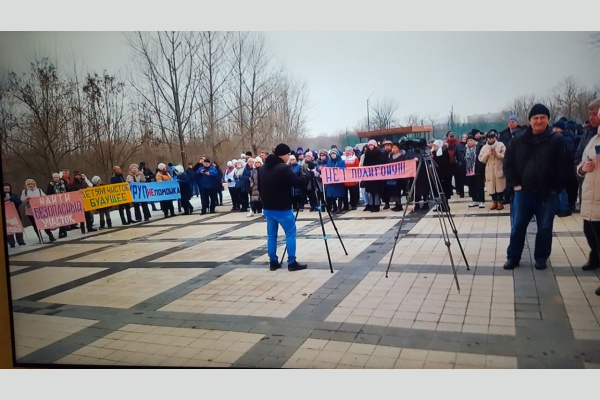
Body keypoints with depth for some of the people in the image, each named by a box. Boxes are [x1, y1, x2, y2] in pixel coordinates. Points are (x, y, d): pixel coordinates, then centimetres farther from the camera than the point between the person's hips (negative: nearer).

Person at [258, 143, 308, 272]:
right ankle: (292, 262, 2)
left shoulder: (262, 168, 9)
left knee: (271, 234, 13)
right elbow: (299, 183, -15)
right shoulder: (284, 168, -17)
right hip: (282, 208, -7)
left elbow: (260, 188, 16)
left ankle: (273, 262, 17)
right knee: (290, 234, 2)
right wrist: (304, 176, 4)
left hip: (267, 208, 7)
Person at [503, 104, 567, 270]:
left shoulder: (557, 139, -5)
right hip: (524, 191, 1)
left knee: (545, 227, 9)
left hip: (548, 193, -1)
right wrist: (514, 183, 0)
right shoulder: (519, 139, 2)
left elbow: (563, 166, -7)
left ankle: (541, 257, 24)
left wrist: (557, 188, -10)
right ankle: (513, 257, 17)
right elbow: (508, 163, 6)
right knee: (517, 226, 5)